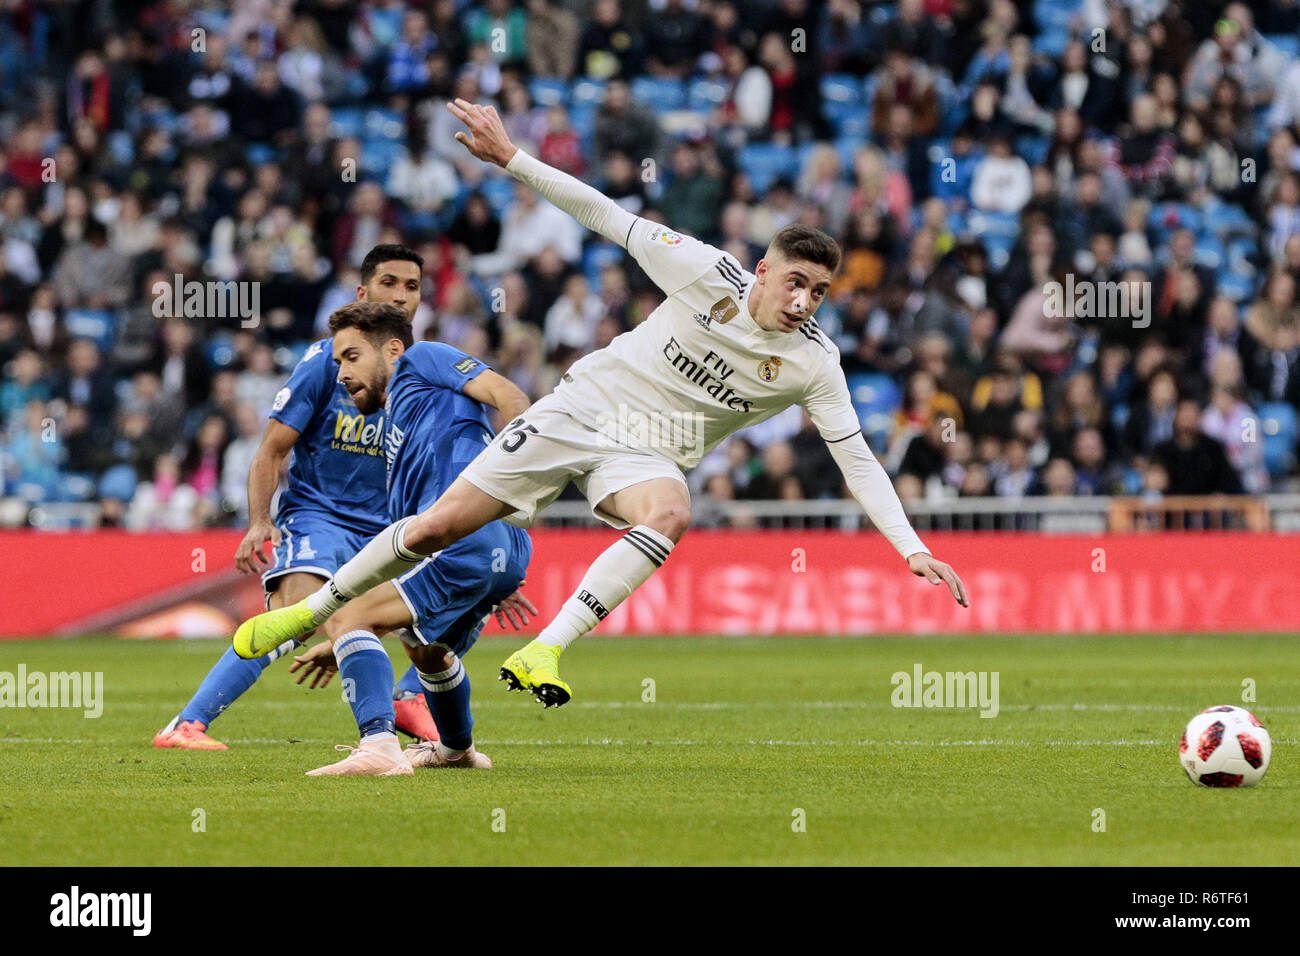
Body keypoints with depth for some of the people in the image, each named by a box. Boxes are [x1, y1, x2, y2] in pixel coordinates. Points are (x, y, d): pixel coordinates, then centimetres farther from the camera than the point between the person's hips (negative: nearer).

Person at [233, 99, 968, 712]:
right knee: (436, 526, -4)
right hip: (581, 409, -1)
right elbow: (610, 218, -10)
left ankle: (544, 653, -36)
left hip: (646, 455, 1)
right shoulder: (710, 274, -14)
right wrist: (511, 158, -13)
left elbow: (857, 458, -7)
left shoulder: (814, 364, -10)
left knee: (670, 515, -37)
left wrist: (914, 550, -15)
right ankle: (312, 613, 18)